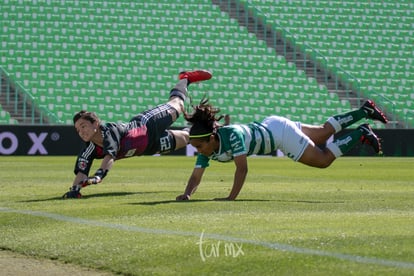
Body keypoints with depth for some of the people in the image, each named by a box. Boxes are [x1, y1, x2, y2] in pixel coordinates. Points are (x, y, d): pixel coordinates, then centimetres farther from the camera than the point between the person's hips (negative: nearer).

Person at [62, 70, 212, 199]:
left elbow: (110, 155, -58)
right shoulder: (88, 151, -27)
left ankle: (186, 78, 53)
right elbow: (81, 172, -32)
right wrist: (75, 189, -54)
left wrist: (99, 175, -74)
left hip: (149, 125, -4)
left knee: (177, 105, 23)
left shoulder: (109, 130, -44)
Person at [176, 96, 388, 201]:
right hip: (267, 125, 7)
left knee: (324, 160, 7)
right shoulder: (206, 149, -19)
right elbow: (196, 177, -15)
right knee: (325, 132, 25)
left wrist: (231, 198, -48)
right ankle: (365, 111, 39)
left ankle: (361, 134, 24)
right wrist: (187, 194, -34)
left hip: (279, 131, -7)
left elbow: (242, 168, -42)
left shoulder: (232, 135, -40)